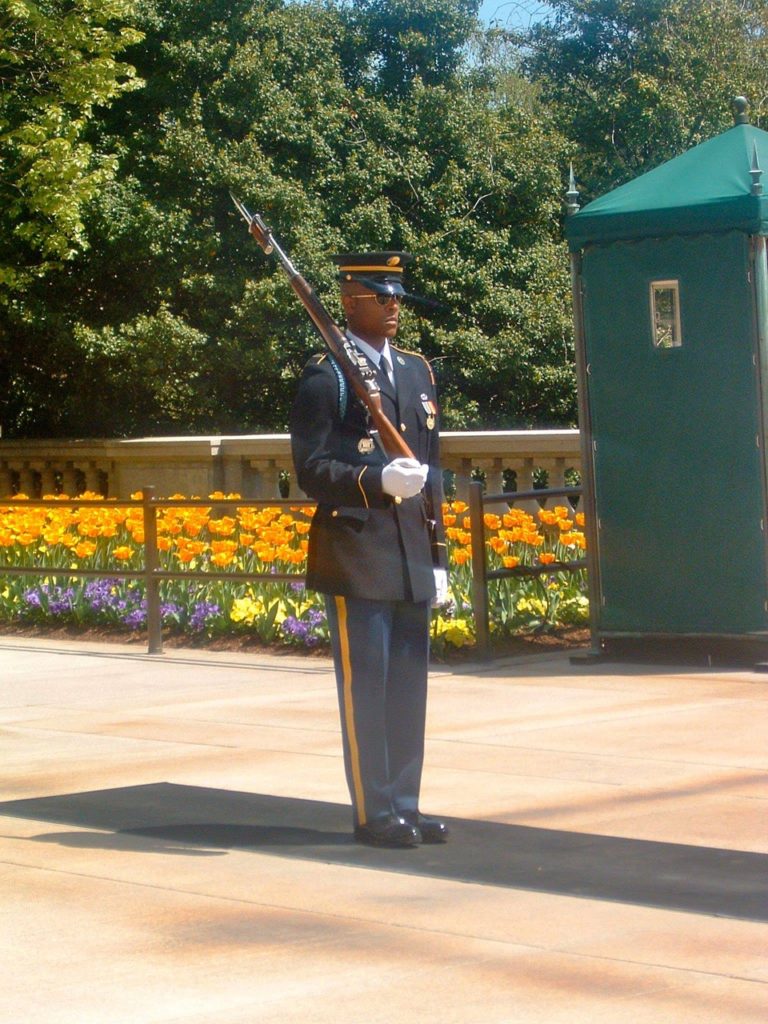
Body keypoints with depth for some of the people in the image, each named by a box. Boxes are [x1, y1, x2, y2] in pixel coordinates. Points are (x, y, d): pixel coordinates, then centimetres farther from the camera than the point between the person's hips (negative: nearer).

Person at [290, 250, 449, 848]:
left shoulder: (418, 372, 17)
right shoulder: (326, 377, -5)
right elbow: (312, 469, -10)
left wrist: (437, 553, 17)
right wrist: (378, 480, -25)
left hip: (412, 559, 7)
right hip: (356, 558, -6)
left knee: (409, 686, 9)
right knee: (365, 686, -2)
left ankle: (405, 806, 16)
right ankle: (374, 813, 4)